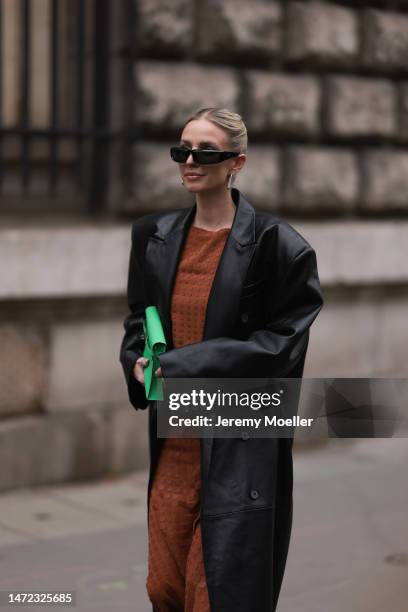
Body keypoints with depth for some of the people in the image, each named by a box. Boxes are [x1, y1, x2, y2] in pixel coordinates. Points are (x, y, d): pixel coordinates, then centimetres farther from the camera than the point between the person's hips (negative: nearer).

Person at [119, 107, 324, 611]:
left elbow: (280, 343, -11)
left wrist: (181, 364, -15)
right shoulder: (155, 235, 8)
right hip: (172, 446, 5)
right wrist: (139, 362, -3)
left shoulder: (274, 244, -9)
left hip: (240, 451, -5)